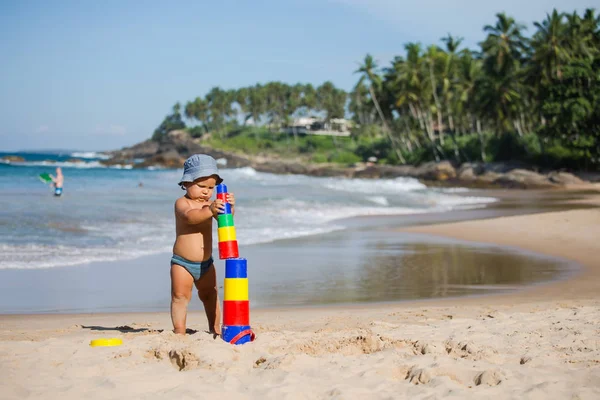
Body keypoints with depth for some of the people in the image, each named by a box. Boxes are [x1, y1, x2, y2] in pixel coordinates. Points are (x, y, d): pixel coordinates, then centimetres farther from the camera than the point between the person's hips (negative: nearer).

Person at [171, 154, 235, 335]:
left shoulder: (210, 204, 4)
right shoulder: (182, 203, -12)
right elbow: (190, 216, -33)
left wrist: (230, 207, -28)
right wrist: (210, 210, -47)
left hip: (206, 263, 6)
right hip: (182, 262, -5)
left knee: (210, 297, 15)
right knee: (180, 297, -5)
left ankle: (215, 329, 25)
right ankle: (179, 331, -1)